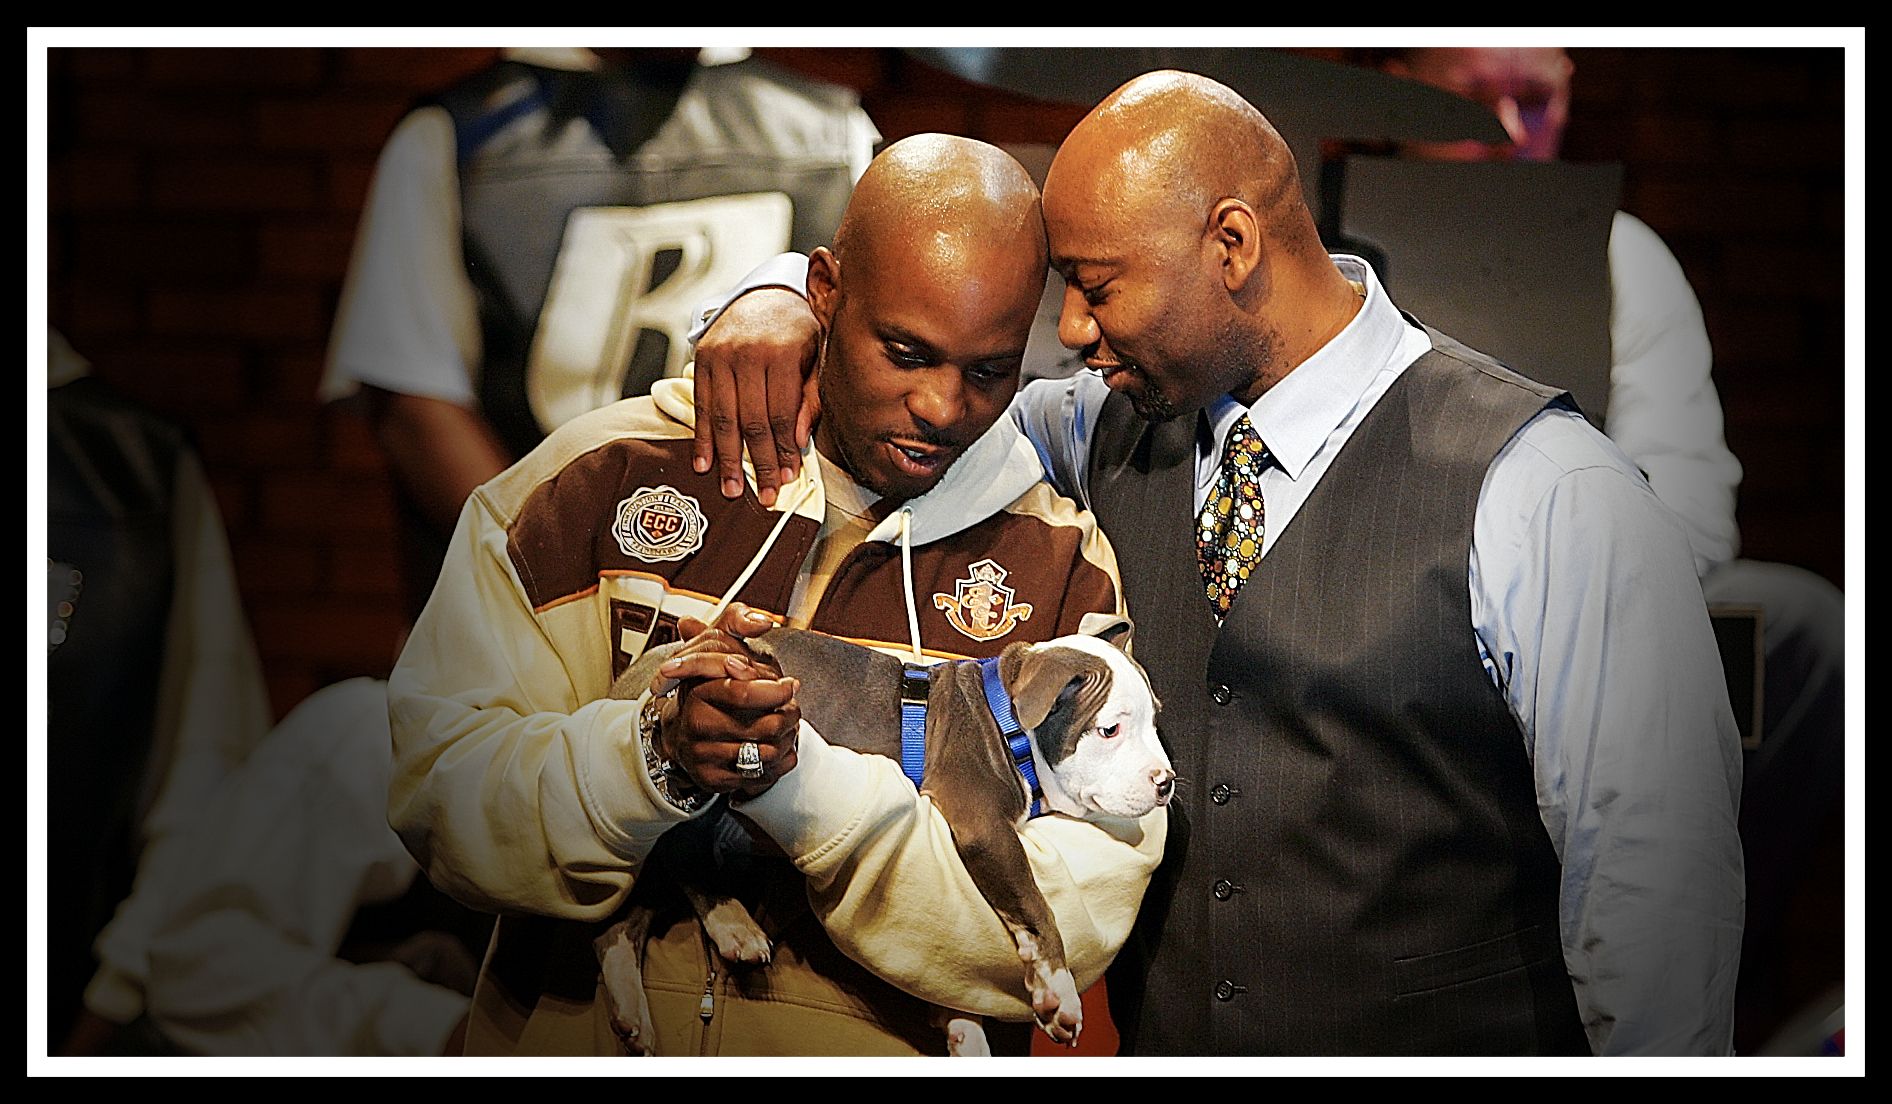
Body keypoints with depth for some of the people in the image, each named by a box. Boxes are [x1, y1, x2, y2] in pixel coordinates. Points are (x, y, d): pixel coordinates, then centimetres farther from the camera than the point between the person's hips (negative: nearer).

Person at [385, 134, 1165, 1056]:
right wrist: (656, 756, -20)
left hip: (883, 1048, -1)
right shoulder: (604, 479, 1)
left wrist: (799, 780, -20)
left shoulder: (1067, 575, 1)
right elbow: (439, 782, -3)